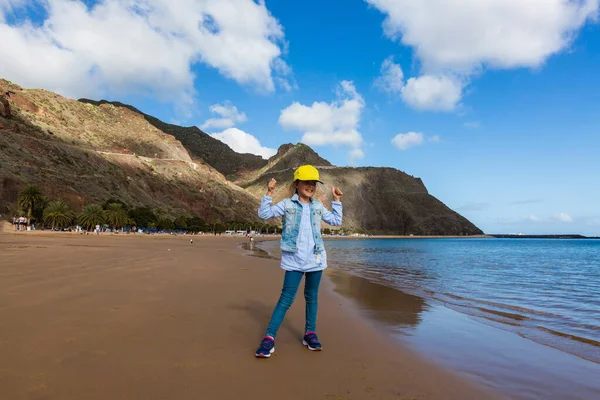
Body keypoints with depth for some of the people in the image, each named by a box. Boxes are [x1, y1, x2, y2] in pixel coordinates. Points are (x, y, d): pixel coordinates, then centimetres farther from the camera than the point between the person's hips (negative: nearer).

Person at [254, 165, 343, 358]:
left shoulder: (318, 206, 10)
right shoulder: (287, 204, -1)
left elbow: (336, 221, 15)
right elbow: (264, 214, -9)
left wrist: (336, 201, 11)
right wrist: (269, 193, -17)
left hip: (315, 258, 4)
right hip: (294, 259, -4)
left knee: (312, 297, 13)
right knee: (286, 298, -7)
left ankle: (310, 333, 26)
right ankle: (269, 337, -2)